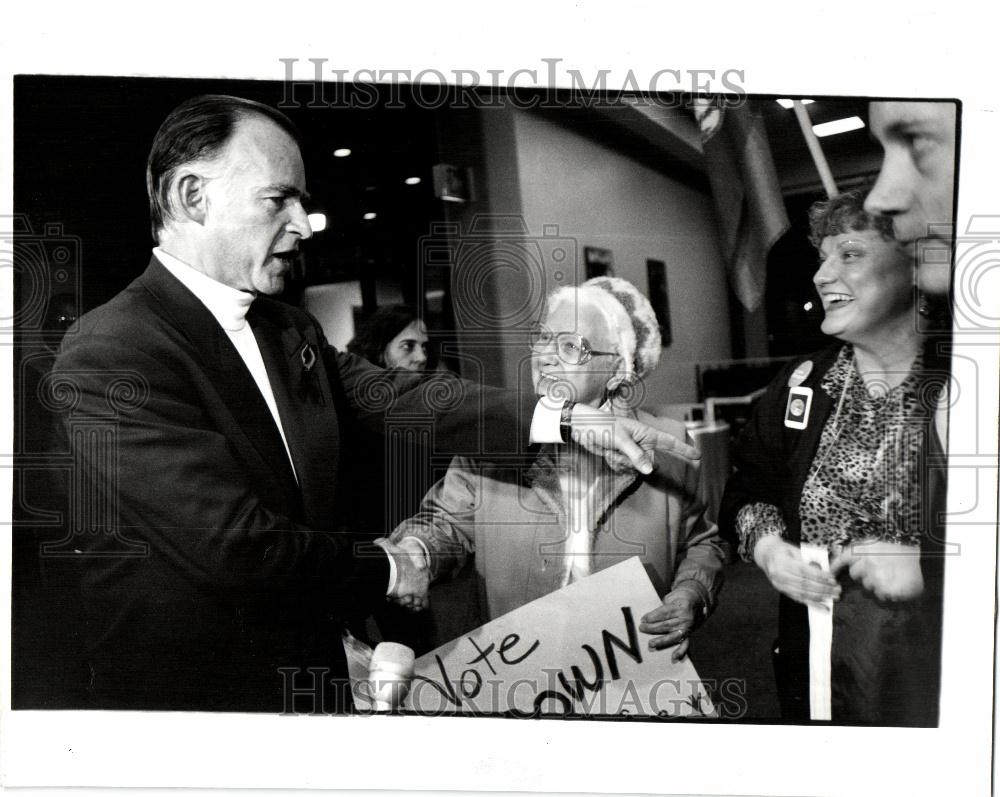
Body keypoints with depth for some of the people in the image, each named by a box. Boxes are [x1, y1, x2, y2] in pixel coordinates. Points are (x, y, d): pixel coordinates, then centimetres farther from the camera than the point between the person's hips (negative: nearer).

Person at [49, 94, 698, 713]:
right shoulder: (110, 352, -21)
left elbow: (396, 397, 1)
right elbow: (234, 543, -26)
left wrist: (569, 422, -8)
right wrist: (386, 571, -12)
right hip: (191, 686, -7)